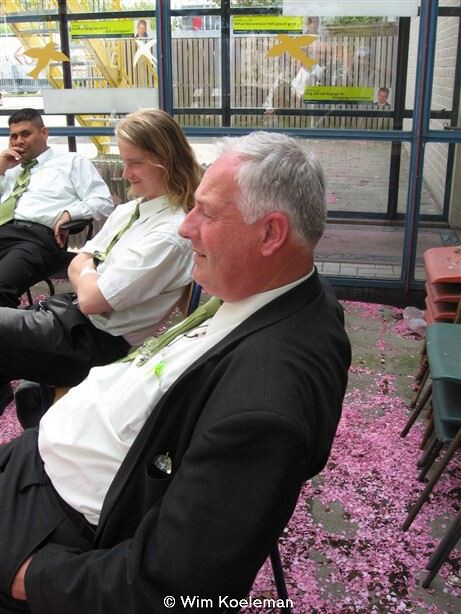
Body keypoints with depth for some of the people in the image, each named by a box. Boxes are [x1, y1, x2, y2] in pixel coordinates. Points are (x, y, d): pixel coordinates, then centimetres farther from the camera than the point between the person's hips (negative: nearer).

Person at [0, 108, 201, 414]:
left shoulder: (170, 234, -22)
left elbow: (91, 299, -20)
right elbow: (77, 266, 11)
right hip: (74, 309, 8)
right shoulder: (127, 210, 6)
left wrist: (86, 270, 0)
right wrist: (89, 274, -10)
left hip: (99, 340, -8)